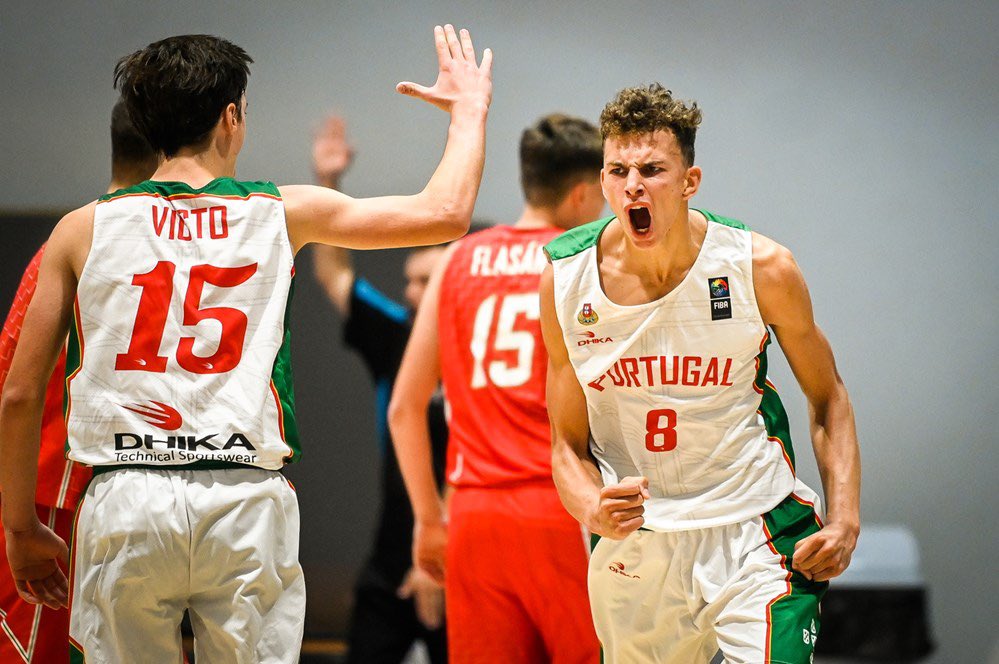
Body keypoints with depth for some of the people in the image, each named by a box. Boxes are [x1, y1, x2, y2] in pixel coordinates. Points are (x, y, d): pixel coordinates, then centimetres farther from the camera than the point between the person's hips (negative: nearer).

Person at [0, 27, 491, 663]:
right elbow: (445, 212, 11)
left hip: (124, 501, 1)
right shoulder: (282, 214, 5)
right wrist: (470, 107, 28)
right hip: (244, 500, 0)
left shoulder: (83, 229, 6)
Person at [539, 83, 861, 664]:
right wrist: (594, 510, -20)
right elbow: (568, 444, 2)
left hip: (752, 534, -2)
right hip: (632, 544, 2)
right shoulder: (567, 278, -6)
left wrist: (845, 517, -8)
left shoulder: (761, 268, -10)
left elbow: (828, 399, 5)